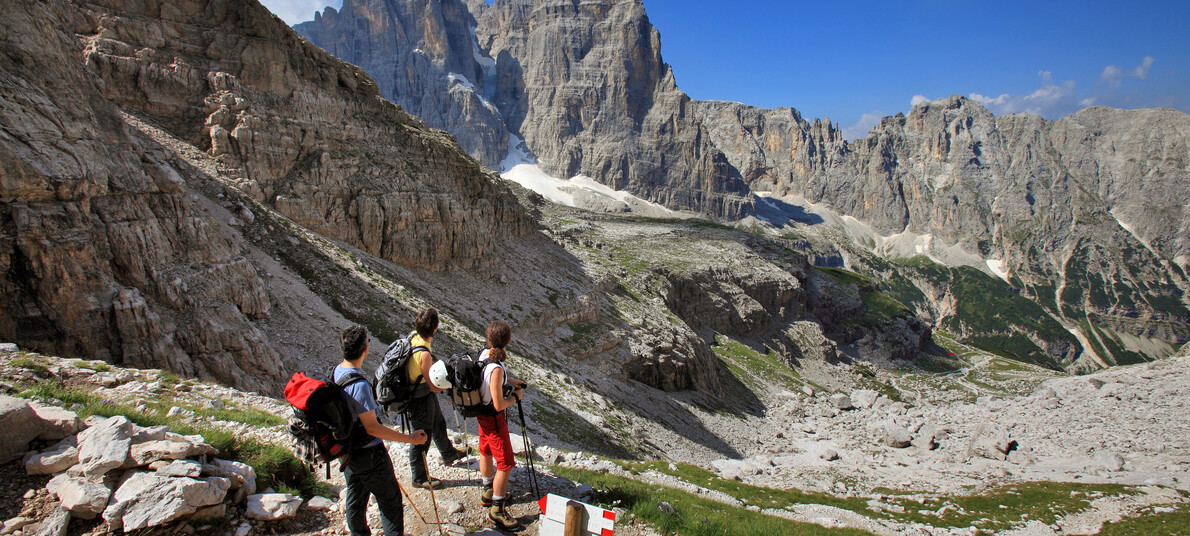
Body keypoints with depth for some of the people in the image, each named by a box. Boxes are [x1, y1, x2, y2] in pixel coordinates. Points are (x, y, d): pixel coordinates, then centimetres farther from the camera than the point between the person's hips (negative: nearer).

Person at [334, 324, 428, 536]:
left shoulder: (337, 371, -3)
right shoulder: (359, 385, -31)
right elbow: (372, 428, -26)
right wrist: (409, 438, -21)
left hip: (347, 451, 9)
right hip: (368, 454, -9)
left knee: (355, 499, 22)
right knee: (390, 502, 7)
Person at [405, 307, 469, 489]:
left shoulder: (414, 338, -9)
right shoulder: (424, 354, -36)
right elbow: (434, 387, -26)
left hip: (428, 396, 9)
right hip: (421, 401, -9)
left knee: (439, 425, 30)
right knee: (422, 439, 10)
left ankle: (449, 454, 54)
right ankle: (419, 478, 30)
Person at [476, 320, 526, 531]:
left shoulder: (484, 354, -7)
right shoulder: (496, 369, -34)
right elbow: (498, 405, -29)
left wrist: (510, 381, 6)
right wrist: (516, 396, -12)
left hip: (481, 412, 9)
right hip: (493, 418, -9)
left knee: (486, 452, 26)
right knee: (505, 464, 2)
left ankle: (488, 493, 46)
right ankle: (497, 510, 14)